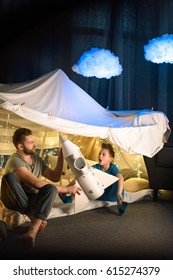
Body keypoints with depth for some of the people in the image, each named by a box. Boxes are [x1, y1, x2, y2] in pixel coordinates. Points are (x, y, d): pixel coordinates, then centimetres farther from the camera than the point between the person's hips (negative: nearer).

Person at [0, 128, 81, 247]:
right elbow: (37, 183, -29)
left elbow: (55, 177, 6)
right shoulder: (15, 161, -21)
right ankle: (34, 219, -26)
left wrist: (61, 156, -4)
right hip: (15, 200, -5)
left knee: (51, 188, -28)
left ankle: (33, 230, -44)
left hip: (31, 199, 5)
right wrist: (66, 189, -25)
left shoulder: (37, 159, 5)